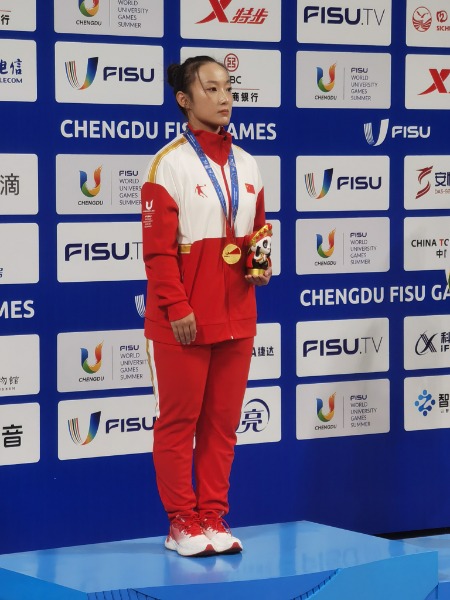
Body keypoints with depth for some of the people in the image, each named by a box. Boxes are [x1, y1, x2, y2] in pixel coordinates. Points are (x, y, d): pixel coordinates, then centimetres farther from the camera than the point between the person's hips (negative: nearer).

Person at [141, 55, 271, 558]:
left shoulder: (245, 164, 11)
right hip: (183, 319, -6)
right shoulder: (170, 163, -9)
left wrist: (262, 265, 1)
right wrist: (176, 308, -16)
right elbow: (158, 248, -12)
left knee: (223, 421, 10)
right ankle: (182, 523, 12)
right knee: (179, 420, 3)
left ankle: (213, 517, 20)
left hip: (236, 314, 6)